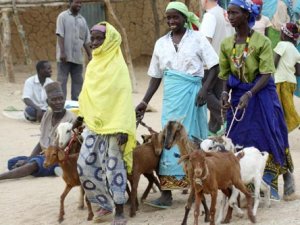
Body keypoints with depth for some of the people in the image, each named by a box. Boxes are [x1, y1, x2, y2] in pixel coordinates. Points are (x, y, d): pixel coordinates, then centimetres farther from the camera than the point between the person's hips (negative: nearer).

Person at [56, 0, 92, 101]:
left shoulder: (82, 20, 14)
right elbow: (60, 35, -9)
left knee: (78, 81, 5)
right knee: (62, 80, -3)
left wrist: (90, 55, 10)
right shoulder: (63, 16, -1)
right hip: (65, 56, -5)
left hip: (78, 57, 5)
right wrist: (62, 52, -18)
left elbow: (86, 40, 15)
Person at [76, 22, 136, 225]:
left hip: (112, 126, -7)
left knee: (113, 167, -4)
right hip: (93, 124, 7)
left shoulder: (118, 66, -10)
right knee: (85, 165, 5)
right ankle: (105, 203, 20)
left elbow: (125, 98, -14)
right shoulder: (93, 65, 10)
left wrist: (123, 128, -19)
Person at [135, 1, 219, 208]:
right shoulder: (161, 43, 10)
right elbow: (156, 76, 14)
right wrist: (145, 101, 8)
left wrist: (205, 89, -17)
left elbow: (214, 67, -4)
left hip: (192, 94, -3)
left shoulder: (197, 38, -2)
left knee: (193, 137, 3)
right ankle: (167, 193, -4)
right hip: (172, 96, 3)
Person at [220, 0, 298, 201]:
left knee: (267, 138, -2)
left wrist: (249, 94, -28)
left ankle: (270, 184, 12)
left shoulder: (262, 41, -11)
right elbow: (226, 75, 9)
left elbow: (266, 75, -15)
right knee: (239, 141, 2)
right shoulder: (227, 44, 3)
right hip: (238, 96, 4)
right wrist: (225, 93, -11)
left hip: (261, 94, -4)